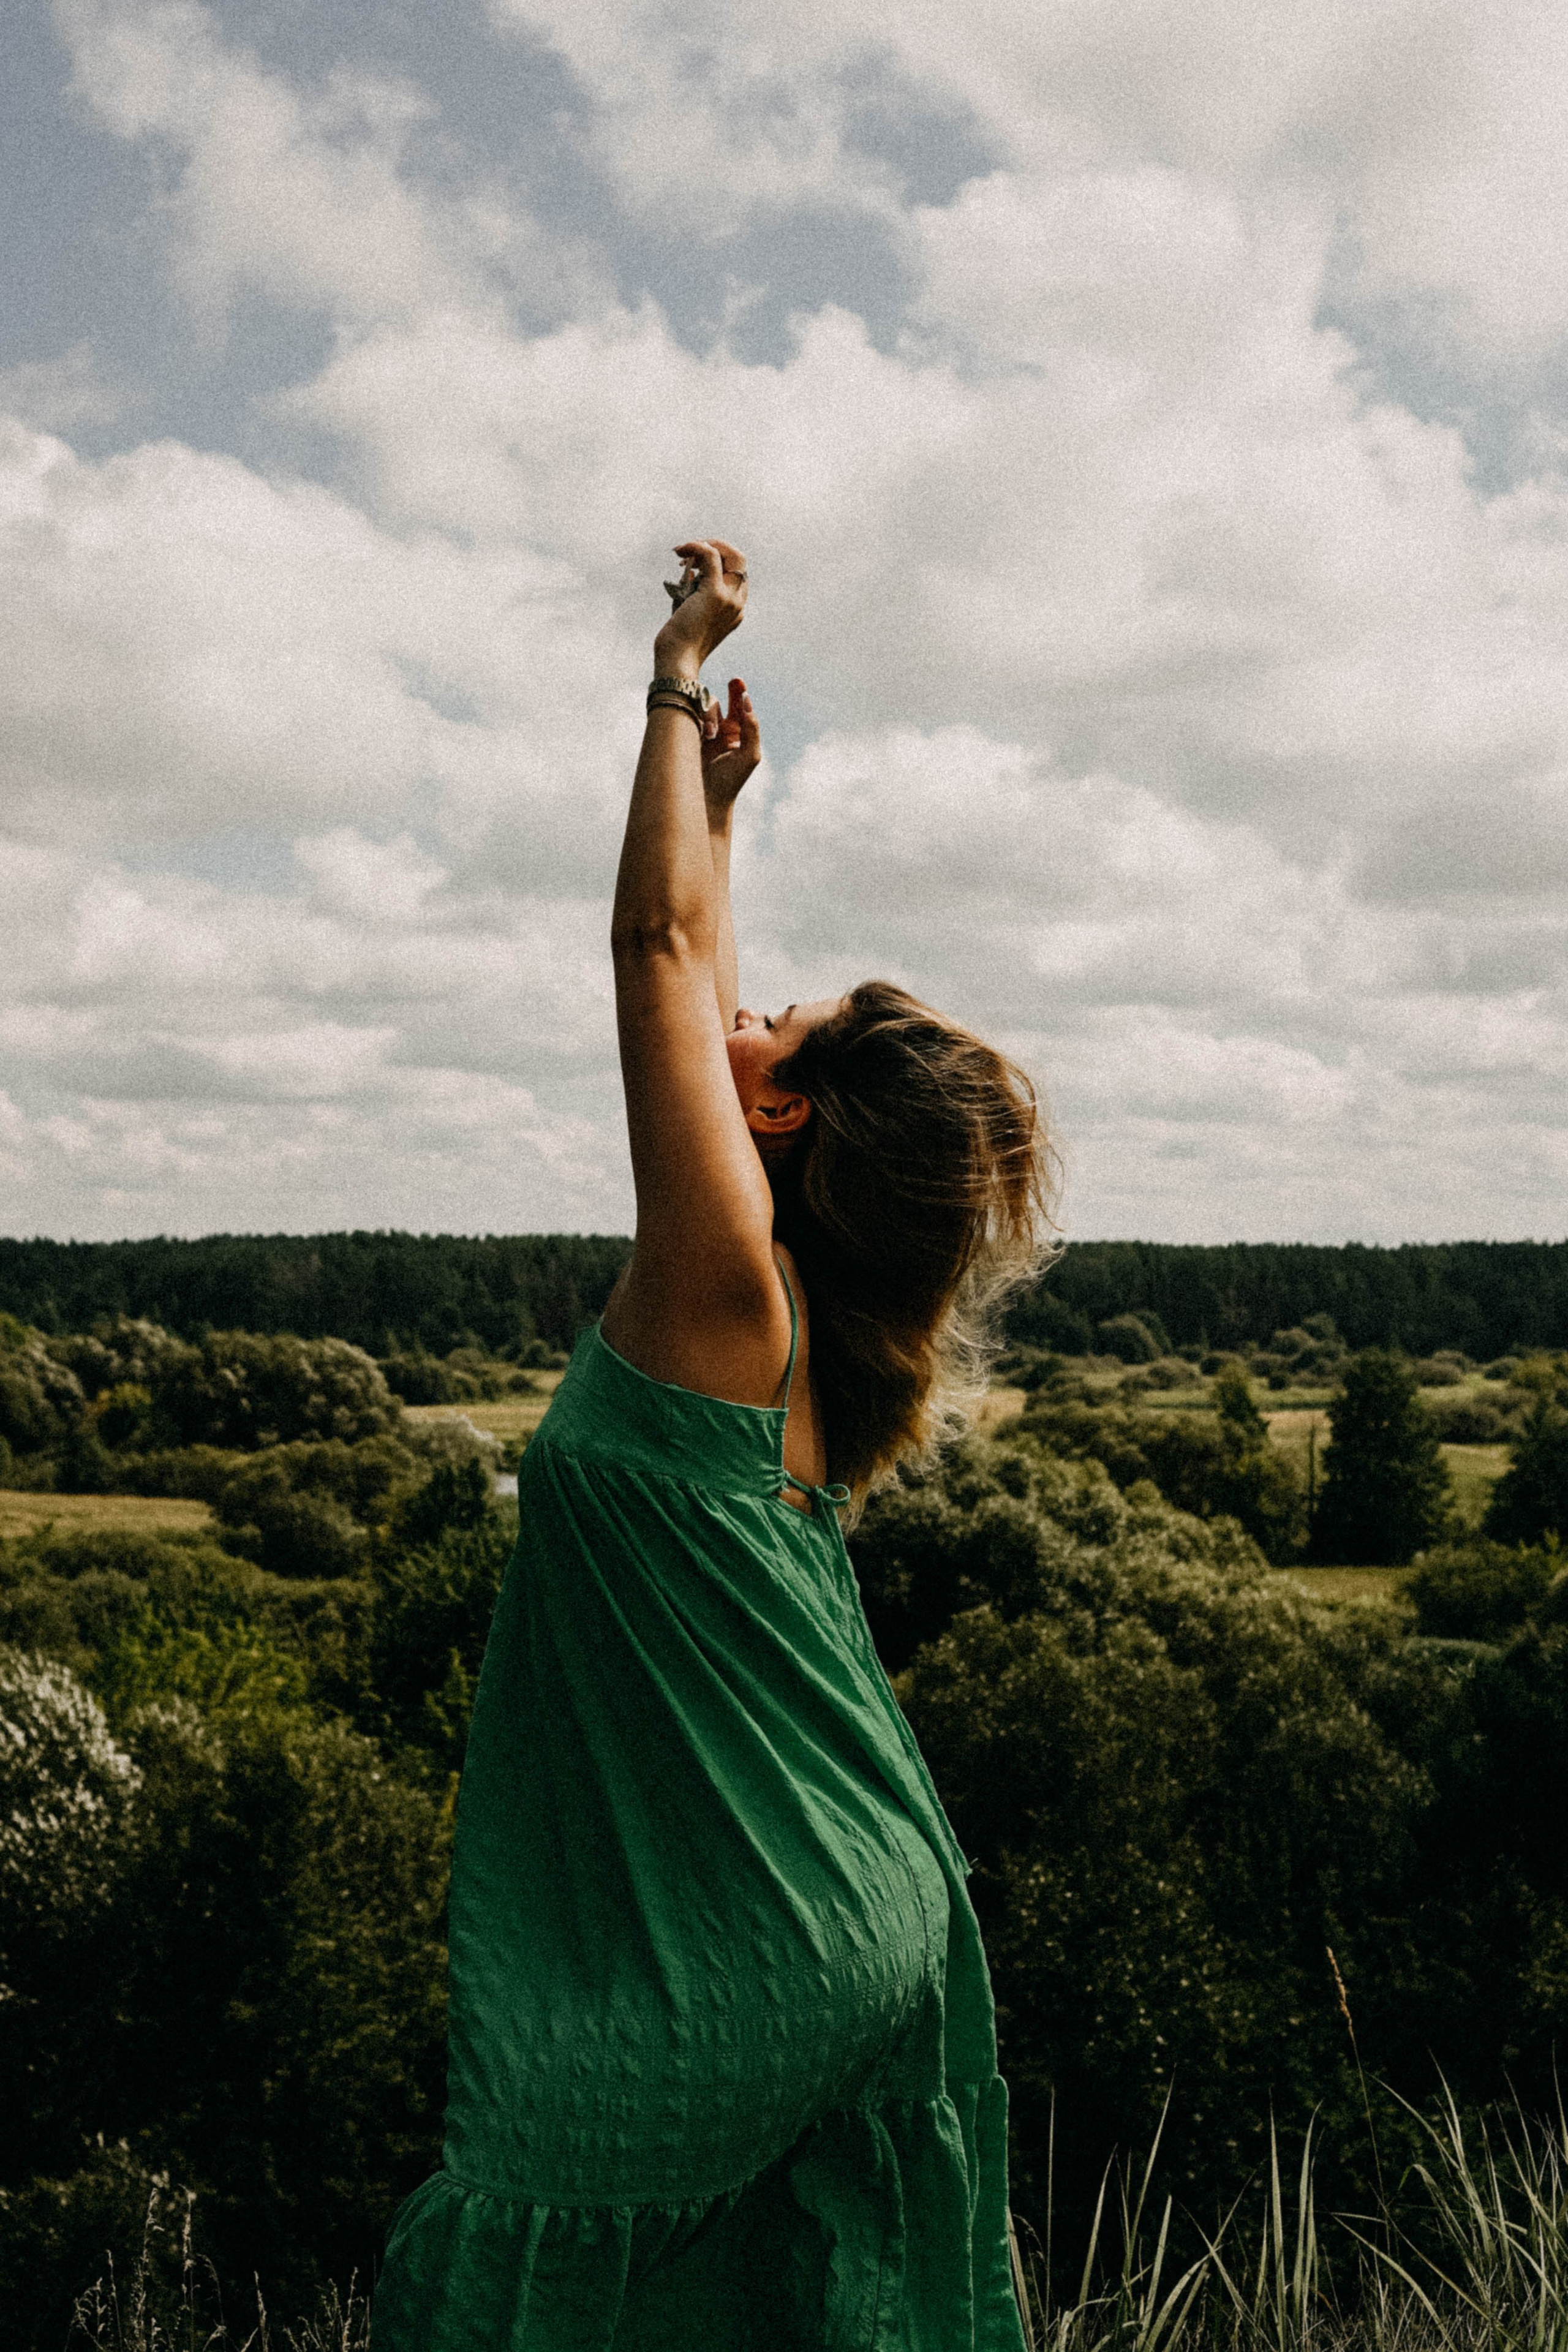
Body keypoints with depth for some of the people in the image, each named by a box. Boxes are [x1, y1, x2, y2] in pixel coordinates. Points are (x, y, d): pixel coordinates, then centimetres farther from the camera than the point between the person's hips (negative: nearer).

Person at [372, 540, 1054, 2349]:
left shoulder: (727, 1283, -16)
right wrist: (717, 808, 27)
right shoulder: (780, 1306, 7)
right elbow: (705, 991, 20)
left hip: (752, 1955, -9)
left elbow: (659, 944, -14)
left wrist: (681, 675, -4)